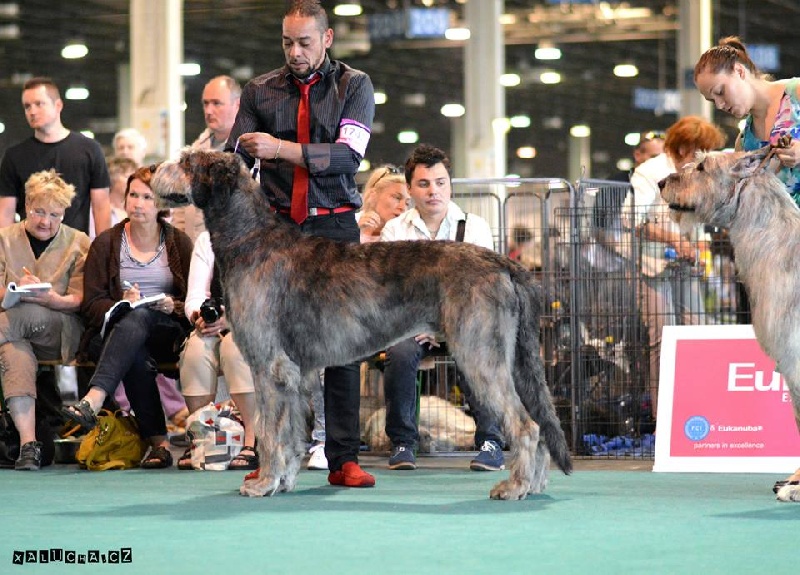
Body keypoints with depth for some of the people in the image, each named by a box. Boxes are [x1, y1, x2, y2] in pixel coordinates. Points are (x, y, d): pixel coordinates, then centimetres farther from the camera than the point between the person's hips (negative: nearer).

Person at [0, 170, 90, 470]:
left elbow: (79, 301, 2)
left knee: (26, 313, -35)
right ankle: (28, 442, -47)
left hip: (61, 333, -1)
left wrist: (49, 298, -21)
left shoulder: (78, 243, 11)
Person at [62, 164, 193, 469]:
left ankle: (93, 400, -57)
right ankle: (158, 442, -46)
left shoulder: (179, 243, 14)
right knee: (138, 359, -39)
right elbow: (91, 303, 4)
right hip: (114, 330, 1)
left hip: (166, 333, -1)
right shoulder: (106, 243, 12)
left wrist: (174, 306, -14)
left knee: (138, 317, -39)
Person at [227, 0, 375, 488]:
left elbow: (349, 154, -8)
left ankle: (344, 459, -2)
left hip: (334, 227, -2)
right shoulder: (261, 91, 12)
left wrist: (282, 149, -17)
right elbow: (236, 156, 9)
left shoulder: (354, 86, 5)